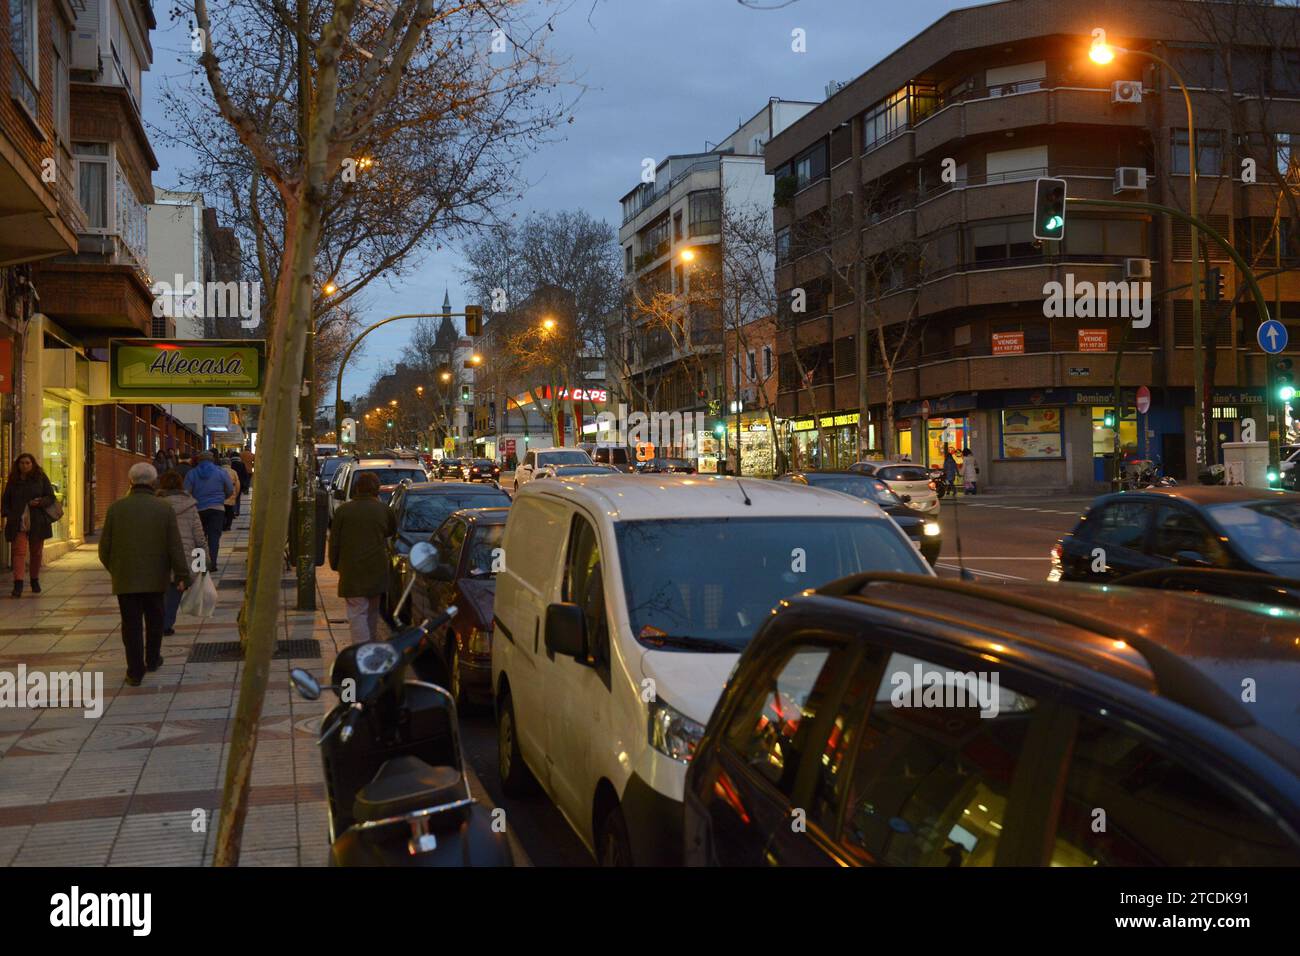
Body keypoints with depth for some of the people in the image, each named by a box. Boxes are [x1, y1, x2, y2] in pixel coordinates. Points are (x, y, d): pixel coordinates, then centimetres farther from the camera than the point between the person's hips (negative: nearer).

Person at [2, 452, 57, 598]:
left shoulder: (41, 478, 3)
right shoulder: (12, 481, 8)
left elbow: (51, 497, 3)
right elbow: (5, 500, 13)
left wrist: (41, 502, -18)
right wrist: (7, 514, -3)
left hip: (37, 522, 0)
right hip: (18, 523, 0)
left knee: (36, 552, 10)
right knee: (19, 552, -11)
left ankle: (34, 581, 26)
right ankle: (18, 585, -17)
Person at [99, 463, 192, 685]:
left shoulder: (116, 508, -6)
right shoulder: (165, 508, -8)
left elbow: (105, 547, -2)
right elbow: (175, 546, -8)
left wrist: (113, 569, 15)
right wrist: (182, 575, -2)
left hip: (125, 577, -1)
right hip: (156, 577, 1)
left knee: (131, 623, 4)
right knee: (154, 619, 19)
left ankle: (135, 671, 5)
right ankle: (152, 659, 33)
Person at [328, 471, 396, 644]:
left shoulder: (343, 510, -5)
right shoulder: (382, 509, 1)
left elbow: (334, 541, -1)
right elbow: (392, 532, 18)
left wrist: (334, 564, 10)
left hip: (352, 571, -3)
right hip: (377, 569, 3)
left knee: (357, 612, -5)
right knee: (372, 610, 20)